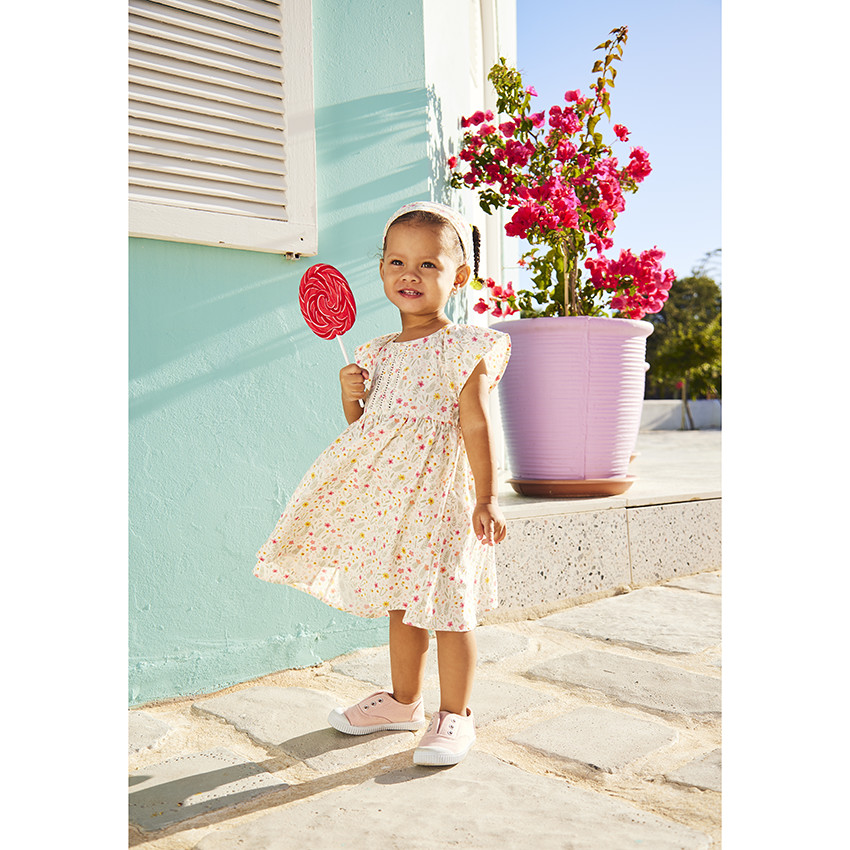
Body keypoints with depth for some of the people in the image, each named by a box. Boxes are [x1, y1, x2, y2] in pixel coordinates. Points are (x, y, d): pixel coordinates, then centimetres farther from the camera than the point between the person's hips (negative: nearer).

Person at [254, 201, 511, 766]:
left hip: (438, 494, -6)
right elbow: (363, 424, 18)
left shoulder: (465, 350, -7)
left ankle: (455, 715, 18)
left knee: (447, 607, 1)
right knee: (400, 604, 17)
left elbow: (475, 425, -11)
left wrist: (487, 497, -15)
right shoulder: (378, 353, 11)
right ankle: (404, 701, 34)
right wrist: (351, 395, -2)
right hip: (383, 494, 6)